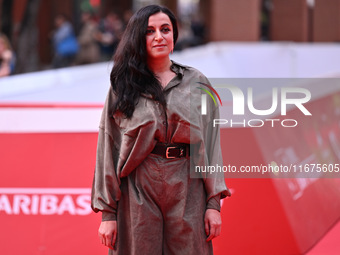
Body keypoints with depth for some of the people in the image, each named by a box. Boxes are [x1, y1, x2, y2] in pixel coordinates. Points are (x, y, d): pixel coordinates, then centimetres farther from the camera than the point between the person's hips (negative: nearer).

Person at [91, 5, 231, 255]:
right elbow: (107, 150, 3)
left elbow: (211, 143, 5)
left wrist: (214, 202, -4)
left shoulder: (197, 83, 8)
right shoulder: (123, 87, 5)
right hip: (138, 193, -1)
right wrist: (108, 213, -2)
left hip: (187, 192, 1)